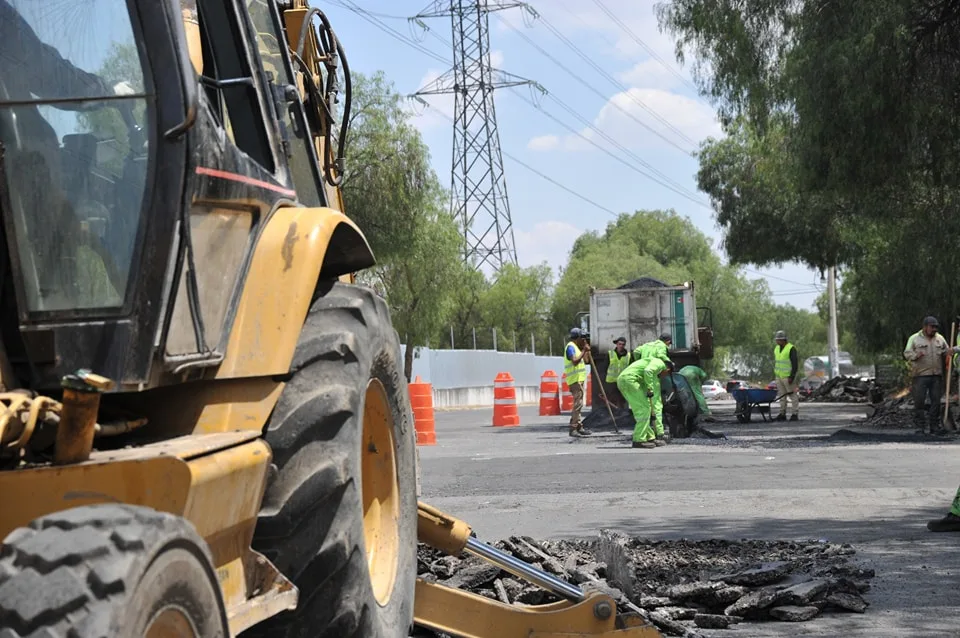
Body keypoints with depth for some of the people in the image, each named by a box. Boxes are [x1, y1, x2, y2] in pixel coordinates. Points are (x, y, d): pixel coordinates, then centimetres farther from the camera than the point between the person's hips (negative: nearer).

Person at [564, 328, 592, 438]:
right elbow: (575, 361, -26)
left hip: (579, 379, 11)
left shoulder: (575, 347, 20)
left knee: (578, 404, 15)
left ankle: (579, 427, 21)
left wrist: (586, 350, 15)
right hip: (575, 379, -11)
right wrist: (584, 351, -21)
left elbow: (585, 361, 24)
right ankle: (573, 429, -15)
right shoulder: (570, 347, -12)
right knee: (578, 404, -14)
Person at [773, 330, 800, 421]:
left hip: (788, 377, -8)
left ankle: (796, 414, -2)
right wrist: (775, 374, 17)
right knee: (781, 396, 9)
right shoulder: (776, 348, 14)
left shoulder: (791, 349, -10)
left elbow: (795, 364, -14)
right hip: (779, 377, 8)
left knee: (792, 395, -4)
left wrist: (792, 376, -18)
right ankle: (782, 413, 12)